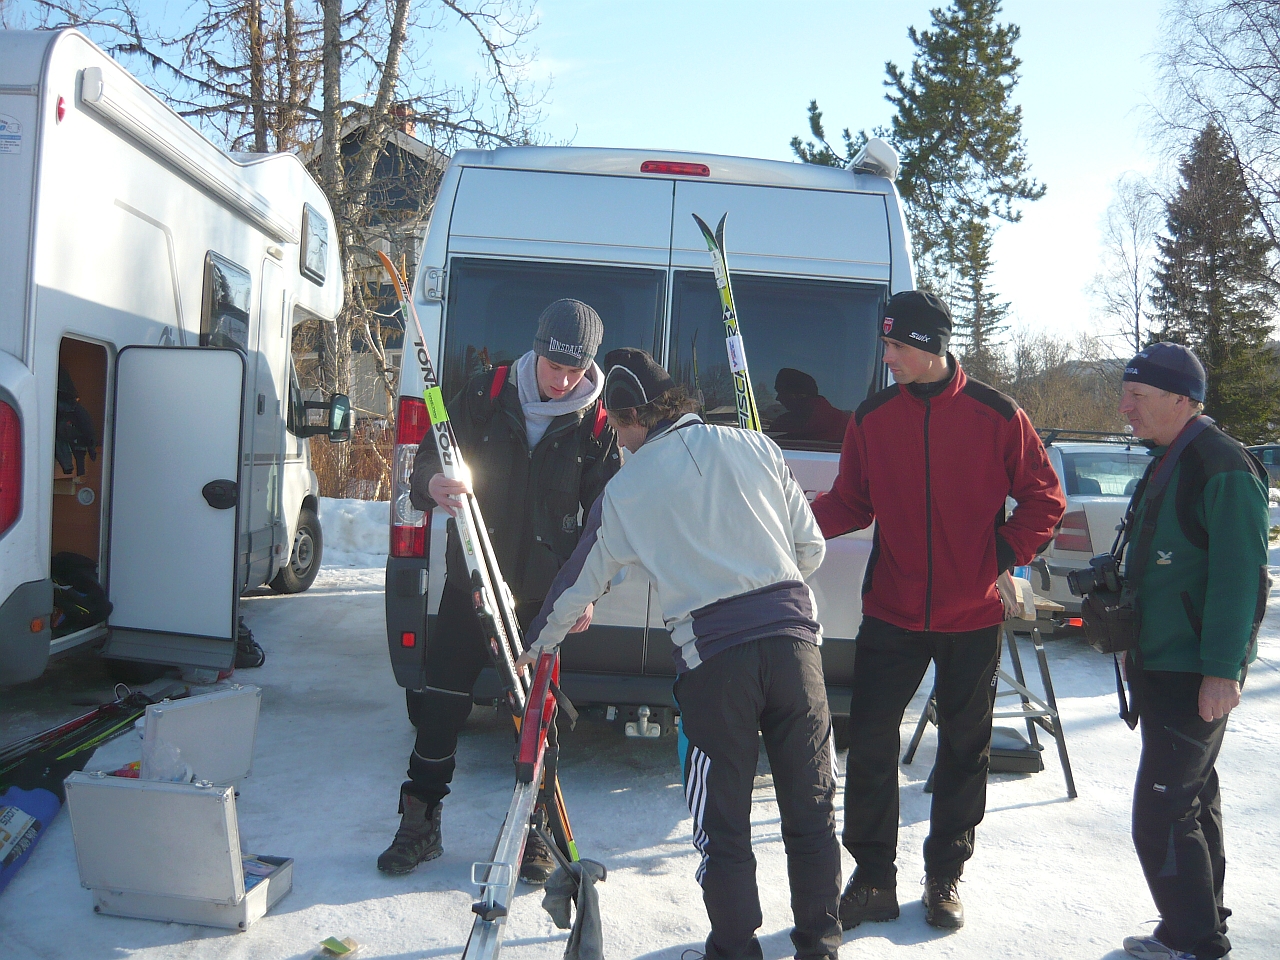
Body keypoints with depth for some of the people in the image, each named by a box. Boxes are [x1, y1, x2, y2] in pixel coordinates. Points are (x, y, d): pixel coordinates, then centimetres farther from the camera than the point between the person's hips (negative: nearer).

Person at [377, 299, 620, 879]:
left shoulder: (596, 424, -3)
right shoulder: (486, 395, -2)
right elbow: (430, 458, 2)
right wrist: (432, 483, -23)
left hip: (545, 593, 0)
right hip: (471, 580, 1)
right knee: (439, 703, 3)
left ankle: (531, 833, 24)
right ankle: (420, 825, 21)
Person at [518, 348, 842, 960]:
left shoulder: (625, 491, 5)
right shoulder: (755, 447, 9)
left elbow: (579, 586, 16)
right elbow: (812, 548, 11)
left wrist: (532, 646, 33)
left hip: (712, 655, -3)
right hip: (792, 636, 3)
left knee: (723, 822, 13)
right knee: (811, 805, 16)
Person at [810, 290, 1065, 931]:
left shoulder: (997, 416, -6)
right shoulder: (871, 418, 0)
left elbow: (1044, 498, 2)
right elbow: (852, 503, 5)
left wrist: (1007, 552, -10)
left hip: (973, 617, 0)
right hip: (892, 613, 1)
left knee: (964, 748, 12)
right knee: (870, 744, -2)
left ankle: (945, 877, 30)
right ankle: (873, 879, 15)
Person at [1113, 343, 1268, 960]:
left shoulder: (1223, 470, -18)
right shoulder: (1167, 464, 13)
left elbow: (1239, 579, -22)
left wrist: (1221, 671, -23)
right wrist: (1136, 646, 21)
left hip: (1196, 675, -10)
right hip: (1160, 665, 10)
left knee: (1161, 814, -7)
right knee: (1193, 798, 19)